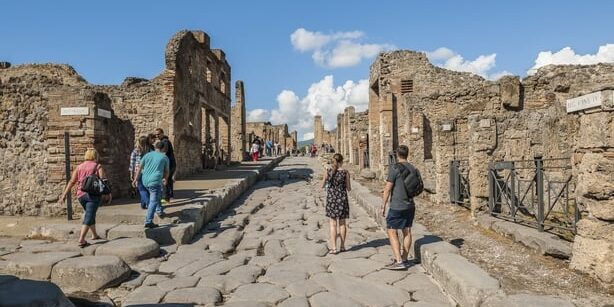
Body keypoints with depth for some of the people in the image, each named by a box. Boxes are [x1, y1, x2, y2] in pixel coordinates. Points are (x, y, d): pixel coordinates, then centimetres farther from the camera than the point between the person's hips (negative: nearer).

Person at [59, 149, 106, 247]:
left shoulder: (79, 167, 11)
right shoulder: (98, 166, 0)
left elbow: (71, 182, 6)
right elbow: (103, 180, -10)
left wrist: (64, 194, 7)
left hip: (81, 195, 5)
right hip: (93, 194, -5)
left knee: (90, 214, 23)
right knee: (89, 217, -7)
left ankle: (94, 235, 34)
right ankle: (81, 239, -17)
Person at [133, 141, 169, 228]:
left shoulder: (147, 155, 12)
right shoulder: (164, 157, 5)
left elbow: (140, 168, 11)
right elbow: (167, 171, 14)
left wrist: (135, 179, 18)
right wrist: (165, 179, 33)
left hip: (145, 181, 5)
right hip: (155, 181, -5)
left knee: (157, 195, 30)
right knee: (153, 201, -6)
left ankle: (159, 211, 32)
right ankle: (148, 222, -11)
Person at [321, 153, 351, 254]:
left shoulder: (328, 171, -4)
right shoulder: (345, 172, -6)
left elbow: (322, 186, 7)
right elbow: (349, 188, -1)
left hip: (331, 198, 0)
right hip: (342, 198, 0)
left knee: (332, 223, 4)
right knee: (342, 223, 13)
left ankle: (333, 248, -1)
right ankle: (342, 246, 20)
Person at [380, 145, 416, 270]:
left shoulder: (395, 168, -14)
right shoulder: (413, 168, 7)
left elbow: (388, 188, -14)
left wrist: (383, 205, -8)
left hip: (397, 206, -7)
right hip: (410, 205, 7)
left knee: (392, 232, -2)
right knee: (407, 231, 12)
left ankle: (398, 261, -6)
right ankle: (404, 259, 21)